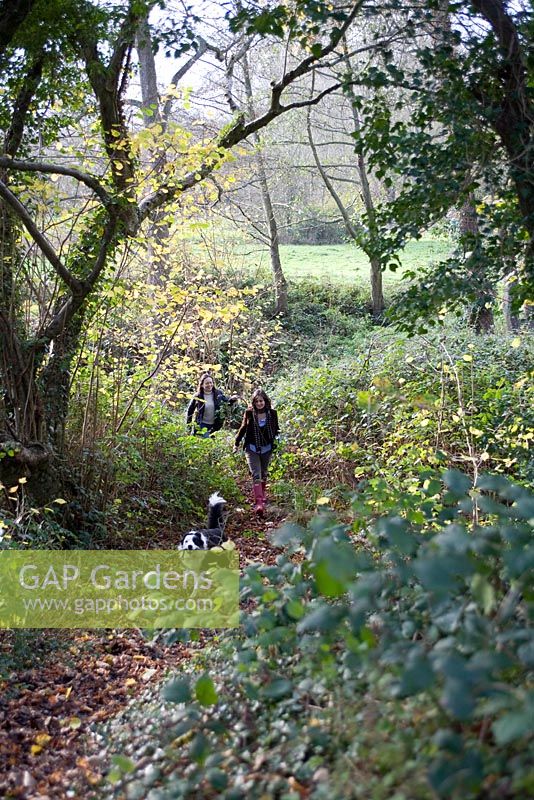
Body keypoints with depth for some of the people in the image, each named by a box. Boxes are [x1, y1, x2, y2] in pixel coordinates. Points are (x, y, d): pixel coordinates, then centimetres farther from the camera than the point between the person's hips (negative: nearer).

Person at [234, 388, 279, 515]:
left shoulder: (272, 413, -5)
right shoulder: (249, 413, -8)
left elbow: (276, 430, 6)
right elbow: (243, 428, 6)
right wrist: (237, 443, 12)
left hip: (267, 449, 2)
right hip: (252, 448, -2)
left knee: (263, 474, 19)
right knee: (256, 475, -13)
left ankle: (263, 494, 43)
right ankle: (259, 502, -20)